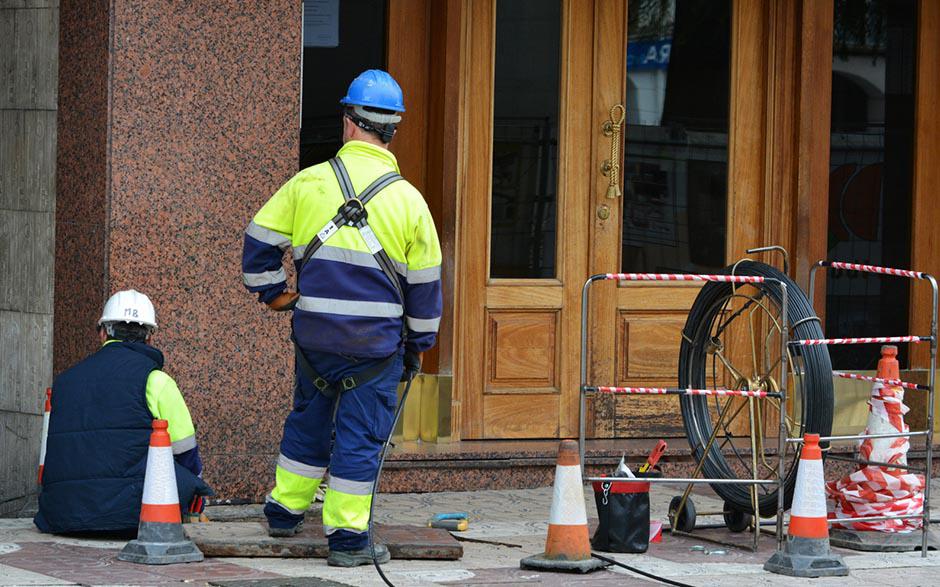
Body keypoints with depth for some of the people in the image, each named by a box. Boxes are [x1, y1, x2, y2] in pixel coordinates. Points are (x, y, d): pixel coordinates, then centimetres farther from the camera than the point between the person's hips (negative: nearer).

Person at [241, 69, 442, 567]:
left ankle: (284, 512, 33)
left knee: (308, 420, 21)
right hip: (376, 341, -2)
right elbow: (425, 285, 3)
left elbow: (259, 242, 4)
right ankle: (348, 538, 3)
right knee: (360, 435, 2)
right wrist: (417, 347, 15)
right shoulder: (409, 200, -3)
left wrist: (273, 292, 20)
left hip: (315, 335, 2)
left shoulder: (308, 183, -2)